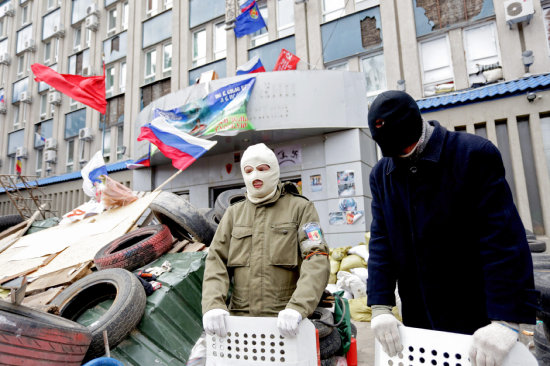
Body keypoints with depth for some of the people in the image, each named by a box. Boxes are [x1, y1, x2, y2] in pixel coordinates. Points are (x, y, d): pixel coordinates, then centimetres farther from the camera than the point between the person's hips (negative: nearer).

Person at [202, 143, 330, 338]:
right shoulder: (233, 213, 14)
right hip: (240, 316, 3)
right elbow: (216, 259, 6)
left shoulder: (300, 208, 4)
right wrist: (213, 304, -10)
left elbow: (317, 260, -7)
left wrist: (296, 307, -20)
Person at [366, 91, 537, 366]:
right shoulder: (381, 174, 1)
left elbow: (504, 238, -18)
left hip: (476, 320, -4)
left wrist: (506, 319, -22)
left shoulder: (475, 153, -13)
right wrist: (380, 306, -8)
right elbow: (381, 240, -1)